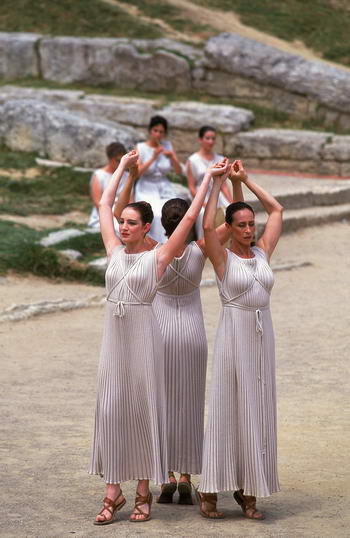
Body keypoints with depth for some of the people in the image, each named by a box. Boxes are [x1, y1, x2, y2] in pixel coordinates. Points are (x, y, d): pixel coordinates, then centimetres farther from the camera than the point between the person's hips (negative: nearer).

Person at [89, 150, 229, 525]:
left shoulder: (157, 257, -3)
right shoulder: (115, 252, 8)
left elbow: (190, 218, -5)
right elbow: (104, 205, 16)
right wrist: (123, 167, 22)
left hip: (143, 336, -4)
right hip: (113, 336, 4)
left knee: (142, 410, 1)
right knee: (110, 410, 0)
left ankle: (143, 493, 8)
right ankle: (113, 492, 5)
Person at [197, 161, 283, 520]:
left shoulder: (262, 253, 9)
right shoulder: (222, 258, -4)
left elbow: (276, 210, 16)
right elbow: (207, 226, -21)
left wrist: (245, 180, 12)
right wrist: (216, 183, -13)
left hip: (263, 336, 5)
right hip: (233, 335, -5)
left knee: (257, 409, 5)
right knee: (227, 409, -4)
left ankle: (246, 490, 9)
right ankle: (209, 489, 0)